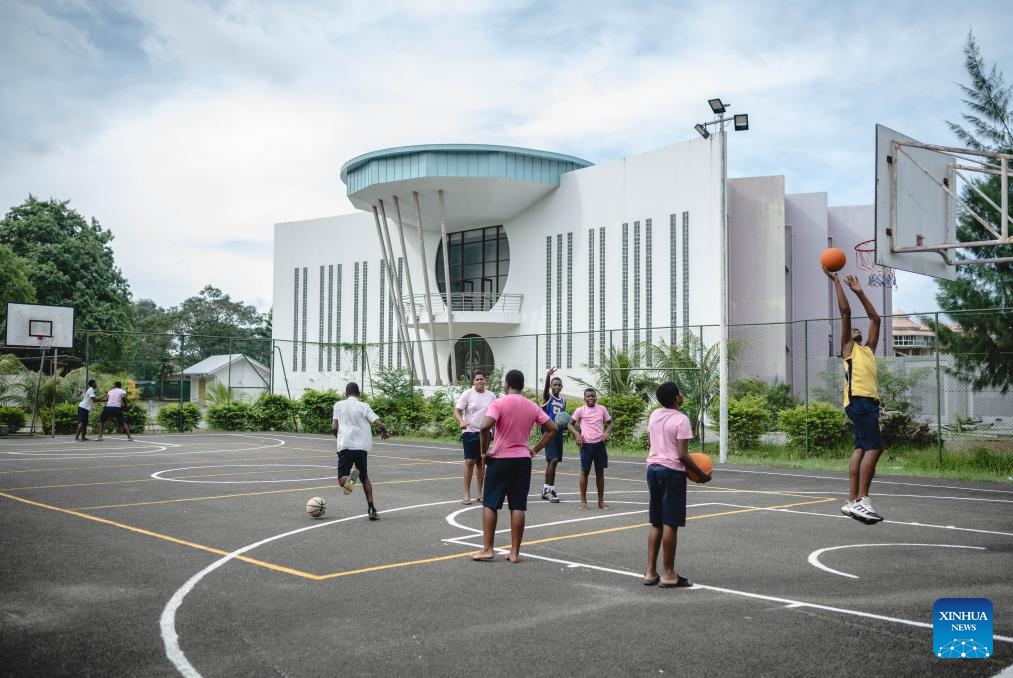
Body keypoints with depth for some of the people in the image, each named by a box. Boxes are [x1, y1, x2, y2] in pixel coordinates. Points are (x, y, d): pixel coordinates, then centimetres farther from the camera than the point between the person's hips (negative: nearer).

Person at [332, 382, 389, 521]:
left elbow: (334, 427, 0)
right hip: (362, 447, 1)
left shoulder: (338, 405, 8)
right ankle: (372, 510, 9)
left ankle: (350, 477, -31)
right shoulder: (364, 406, 6)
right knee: (365, 478, 18)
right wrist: (385, 432, 19)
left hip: (345, 446, -1)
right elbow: (379, 423, -3)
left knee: (342, 480, 5)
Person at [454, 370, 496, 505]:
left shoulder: (491, 396, 5)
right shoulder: (467, 394, -5)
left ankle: (480, 494, 18)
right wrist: (461, 422, -27)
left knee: (481, 463, 9)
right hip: (470, 432, -3)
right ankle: (467, 494, 1)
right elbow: (456, 411, -8)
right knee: (469, 462, -6)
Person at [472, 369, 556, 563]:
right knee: (518, 507, 5)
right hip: (523, 460, 4)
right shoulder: (532, 407, 6)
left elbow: (484, 427, -23)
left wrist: (484, 451, -11)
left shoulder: (499, 403, -9)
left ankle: (487, 549, 6)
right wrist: (535, 449, 10)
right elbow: (552, 428, 8)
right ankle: (515, 552, 6)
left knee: (490, 504, 7)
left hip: (500, 459, -4)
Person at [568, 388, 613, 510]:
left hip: (600, 444, 3)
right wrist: (577, 434, -14)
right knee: (585, 472, 3)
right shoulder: (580, 410, -1)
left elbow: (609, 422, 14)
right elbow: (570, 424, 2)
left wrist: (607, 432, -6)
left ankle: (601, 501, 16)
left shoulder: (601, 409, 7)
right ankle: (583, 501, 9)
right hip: (586, 444, -3)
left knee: (600, 472, 8)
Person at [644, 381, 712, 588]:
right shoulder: (681, 419, -14)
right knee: (670, 524, -1)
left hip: (653, 467, 7)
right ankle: (668, 575, 5)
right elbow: (682, 454, -17)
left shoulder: (654, 415, 8)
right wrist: (702, 475, -8)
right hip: (672, 471, -7)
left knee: (656, 523, 13)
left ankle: (650, 572, 15)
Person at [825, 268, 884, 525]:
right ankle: (862, 501, -17)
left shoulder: (868, 349, 28)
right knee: (874, 447, -15)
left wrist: (860, 292, 32)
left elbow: (875, 319, 31)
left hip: (870, 401, 8)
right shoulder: (848, 347, 9)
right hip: (859, 400, -8)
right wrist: (836, 281, 6)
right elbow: (845, 312, 3)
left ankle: (853, 502, 8)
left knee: (861, 449, 6)